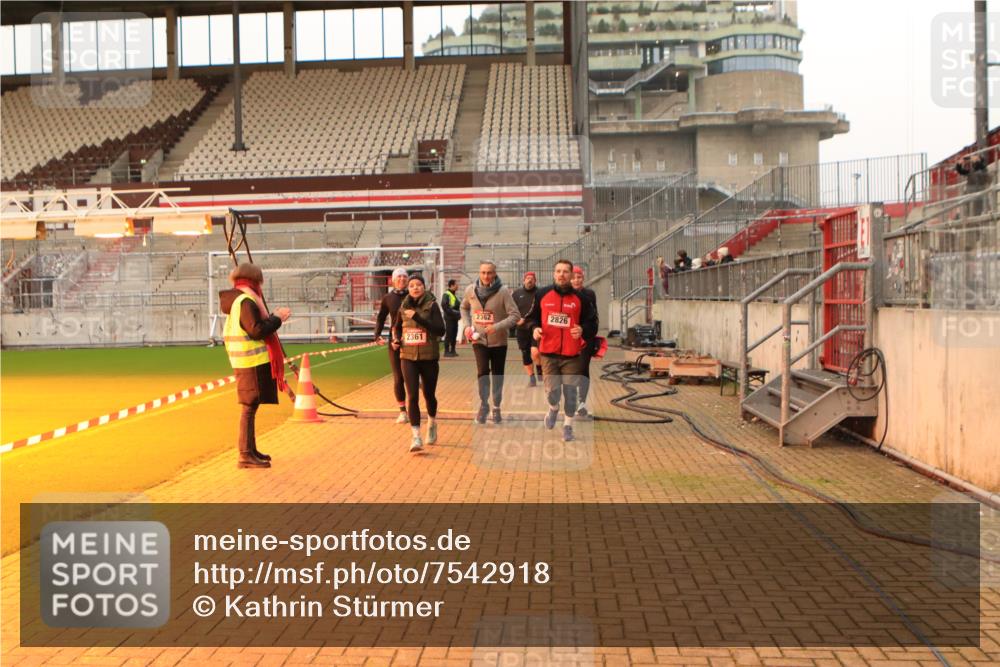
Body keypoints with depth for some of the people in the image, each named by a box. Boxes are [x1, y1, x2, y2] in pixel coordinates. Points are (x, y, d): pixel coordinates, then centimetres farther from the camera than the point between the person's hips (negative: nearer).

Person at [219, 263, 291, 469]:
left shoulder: (236, 301, 17)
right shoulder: (246, 302, -15)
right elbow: (256, 331, -21)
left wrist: (272, 319, 18)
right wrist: (277, 318, -12)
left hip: (248, 362, 11)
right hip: (252, 361, -11)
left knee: (250, 406, 17)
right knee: (249, 407, -8)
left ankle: (251, 450, 27)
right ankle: (245, 455, -6)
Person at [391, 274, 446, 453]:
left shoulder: (432, 305, -6)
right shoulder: (403, 306, 4)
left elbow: (441, 330, -17)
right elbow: (396, 327, 23)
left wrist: (418, 317, -22)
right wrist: (396, 339, 2)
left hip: (429, 357, -2)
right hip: (408, 357, 2)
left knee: (429, 395, 12)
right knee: (412, 396, -9)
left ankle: (432, 423, 41)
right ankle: (416, 436, -5)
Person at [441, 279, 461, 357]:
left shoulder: (454, 295, 19)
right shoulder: (447, 294, -10)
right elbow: (444, 305, -18)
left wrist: (458, 313, 9)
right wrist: (452, 312, -18)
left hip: (455, 318, 9)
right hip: (449, 318, -9)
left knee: (454, 334, 11)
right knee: (449, 334, -8)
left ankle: (453, 350, 18)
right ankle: (447, 351, -5)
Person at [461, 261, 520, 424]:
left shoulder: (503, 291, -14)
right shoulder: (471, 290, -4)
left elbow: (515, 315, -16)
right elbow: (464, 308, 16)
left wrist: (497, 327, -26)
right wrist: (467, 325, 1)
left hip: (498, 341, -1)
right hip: (479, 341, 1)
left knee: (497, 375, 9)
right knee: (482, 371, -14)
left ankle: (496, 407, 26)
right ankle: (483, 404, 4)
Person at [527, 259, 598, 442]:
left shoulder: (579, 298, 0)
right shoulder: (543, 294, 2)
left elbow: (592, 323, 4)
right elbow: (533, 316, 14)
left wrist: (583, 330, -17)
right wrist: (535, 329, -6)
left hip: (571, 354, 0)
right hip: (548, 352, 0)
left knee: (570, 391, 3)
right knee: (551, 390, 2)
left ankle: (568, 425, 21)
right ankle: (553, 408, 37)